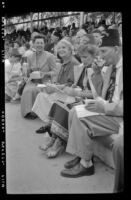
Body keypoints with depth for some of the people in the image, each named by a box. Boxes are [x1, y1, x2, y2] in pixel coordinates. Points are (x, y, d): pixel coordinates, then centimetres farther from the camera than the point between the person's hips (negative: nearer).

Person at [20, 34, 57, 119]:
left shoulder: (50, 56, -3)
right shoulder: (30, 57, 11)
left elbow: (55, 72, -2)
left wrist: (45, 73, -18)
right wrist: (31, 75, -3)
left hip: (45, 81, -4)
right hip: (34, 81, 4)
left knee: (34, 90, -32)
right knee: (27, 90, -28)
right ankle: (28, 111, -17)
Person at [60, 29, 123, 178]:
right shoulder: (111, 67, 11)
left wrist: (105, 107, -26)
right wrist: (100, 103, -1)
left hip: (119, 116, -9)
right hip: (109, 109, 9)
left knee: (81, 118, -21)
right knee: (74, 112, -2)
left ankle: (86, 164, -5)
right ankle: (81, 154, 5)